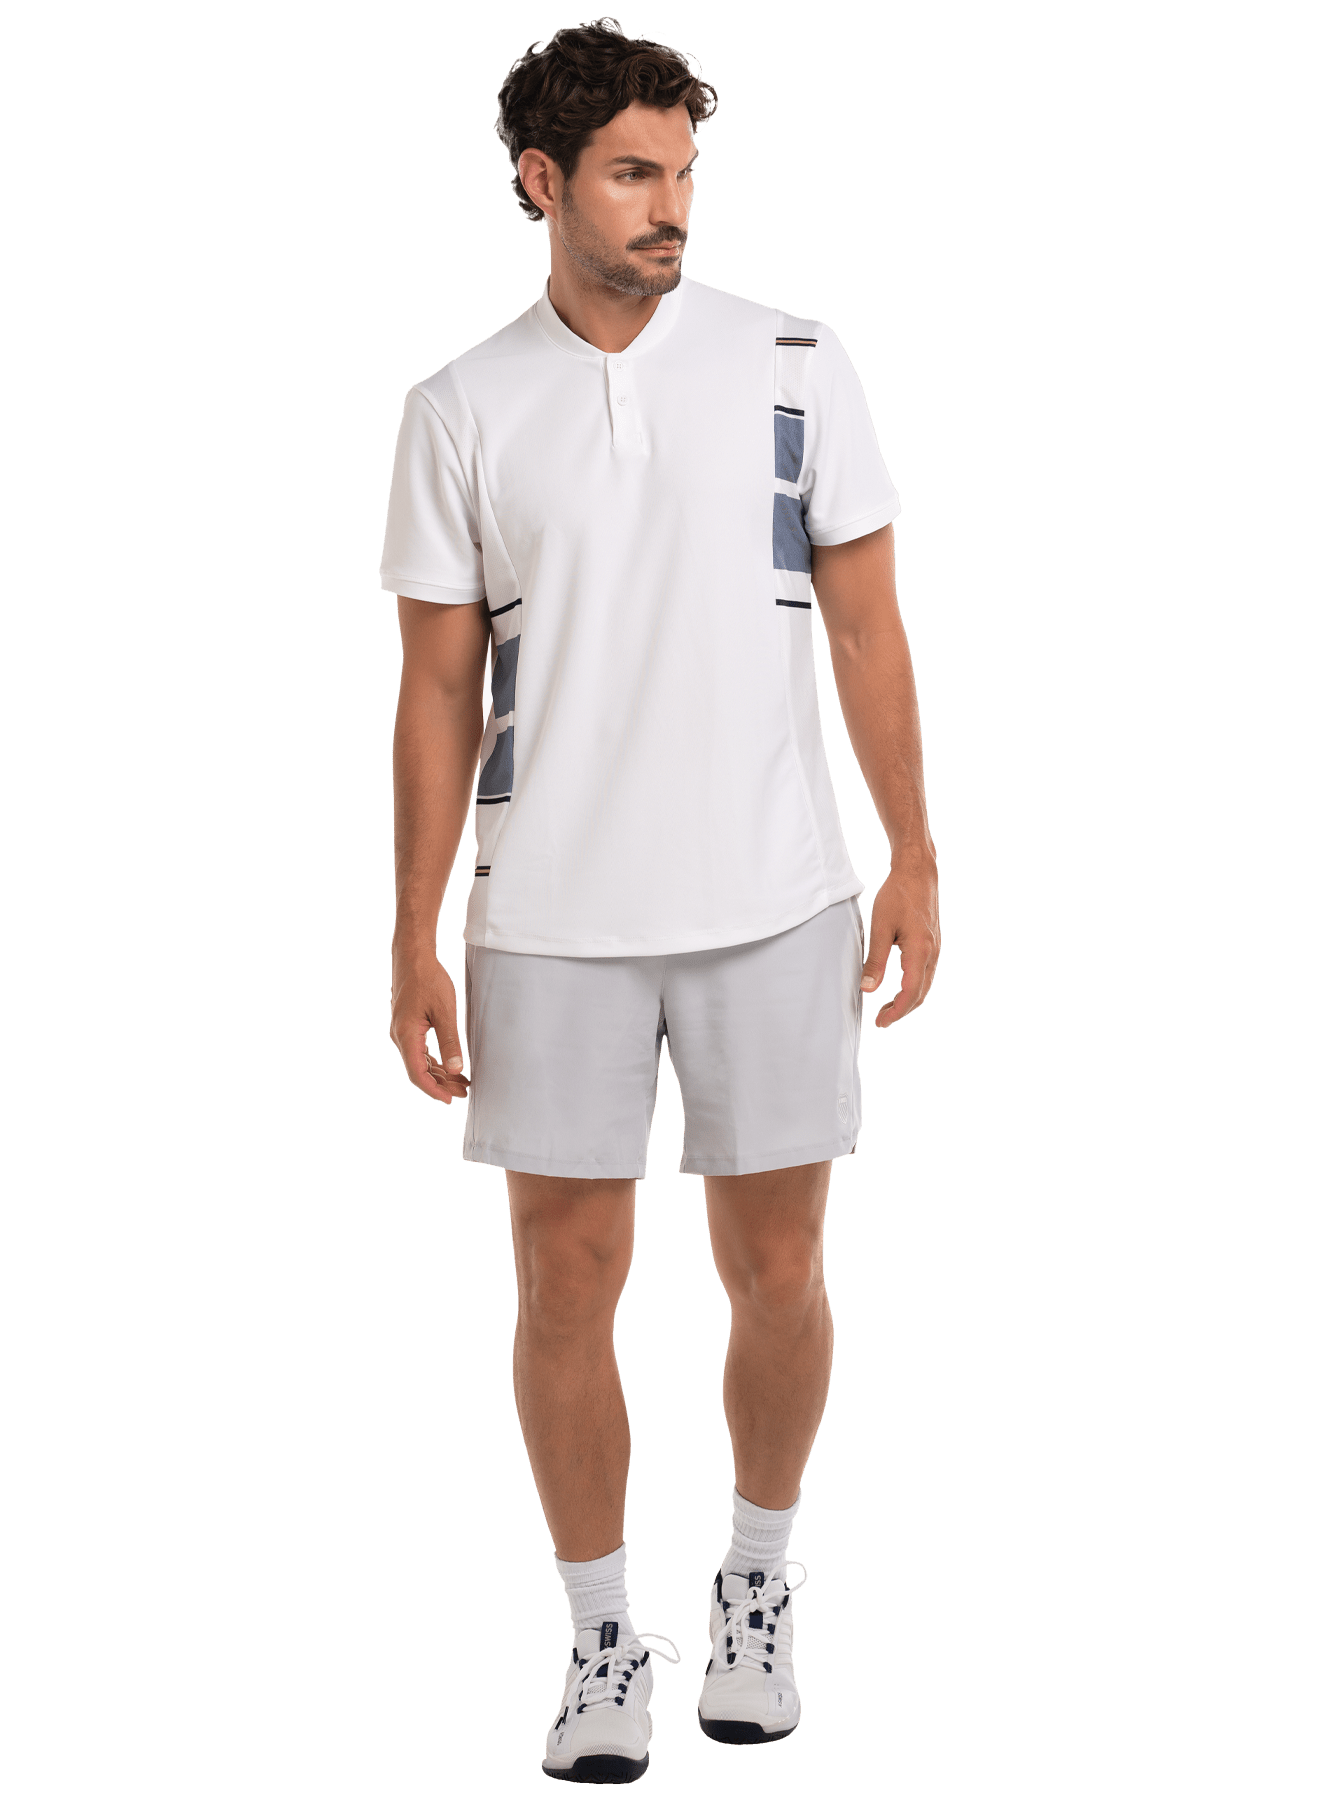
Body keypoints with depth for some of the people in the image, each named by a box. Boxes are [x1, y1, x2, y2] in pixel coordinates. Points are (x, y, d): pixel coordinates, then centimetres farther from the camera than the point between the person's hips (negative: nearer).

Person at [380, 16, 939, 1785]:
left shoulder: (796, 364, 1)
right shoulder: (459, 411, 2)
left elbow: (866, 625, 5)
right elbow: (438, 690, 4)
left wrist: (916, 860, 1)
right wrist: (414, 944, 1)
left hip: (773, 905, 0)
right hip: (550, 918, 0)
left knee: (777, 1271, 6)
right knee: (567, 1285, 4)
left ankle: (757, 1590, 29)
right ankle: (602, 1639, 20)